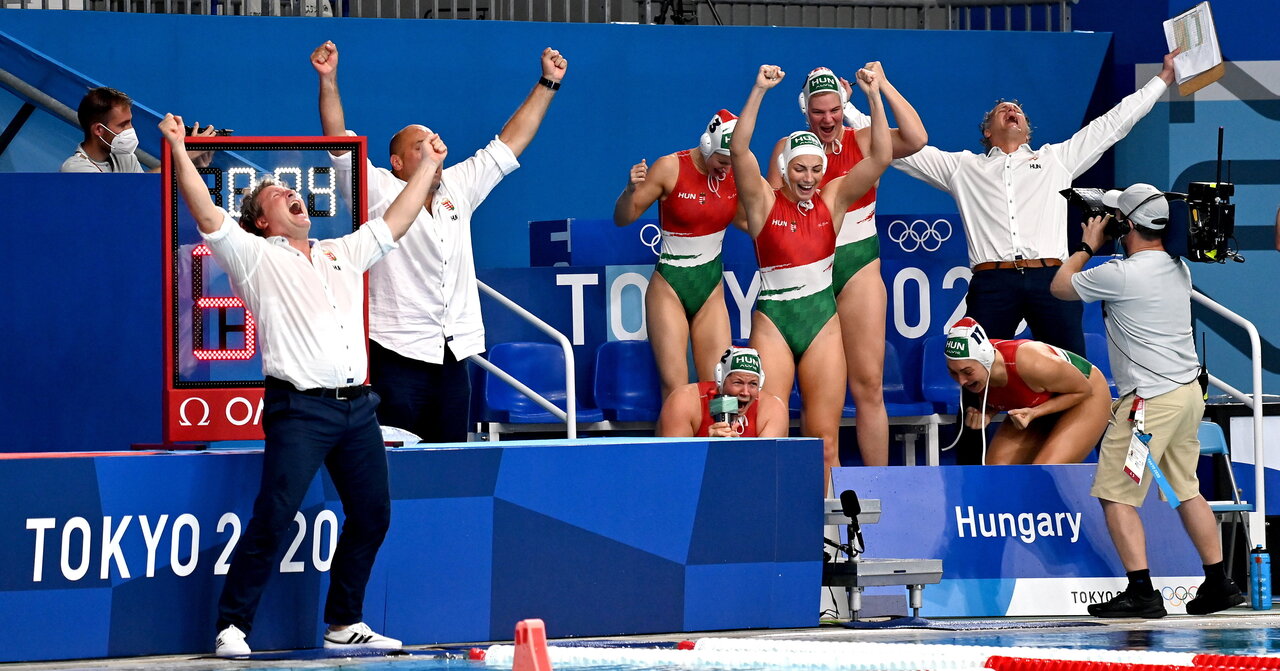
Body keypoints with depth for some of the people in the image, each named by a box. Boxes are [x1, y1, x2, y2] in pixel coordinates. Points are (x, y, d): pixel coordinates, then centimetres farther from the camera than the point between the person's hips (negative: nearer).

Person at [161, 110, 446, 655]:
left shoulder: (343, 255, 22)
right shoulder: (255, 257, 5)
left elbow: (394, 223, 30)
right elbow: (208, 215, -6)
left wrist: (427, 165, 34)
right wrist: (179, 153, -13)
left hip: (357, 407, 6)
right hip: (299, 408, -6)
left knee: (371, 514, 8)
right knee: (273, 518, -12)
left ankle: (344, 624, 19)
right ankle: (233, 627, -8)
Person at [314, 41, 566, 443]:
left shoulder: (459, 188, 15)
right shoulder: (379, 193, 0)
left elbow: (510, 142, 19)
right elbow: (340, 143, -10)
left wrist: (548, 83, 18)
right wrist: (328, 80, -21)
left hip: (453, 356, 5)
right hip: (399, 352, -5)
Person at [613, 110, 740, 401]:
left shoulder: (736, 173, -1)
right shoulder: (670, 168, -12)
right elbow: (623, 218, -7)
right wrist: (631, 189, -26)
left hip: (711, 289, 4)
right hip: (669, 288, -4)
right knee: (675, 386, -13)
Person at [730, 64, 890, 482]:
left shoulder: (832, 200, 7)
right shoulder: (764, 202, 0)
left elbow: (880, 157, -1)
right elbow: (739, 150, -14)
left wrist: (874, 97, -10)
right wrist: (759, 91, -22)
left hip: (823, 322, 3)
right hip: (773, 322, -3)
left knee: (824, 440, 2)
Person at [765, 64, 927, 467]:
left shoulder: (864, 141, 2)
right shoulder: (788, 148, 6)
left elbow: (916, 139, -15)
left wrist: (882, 86, -14)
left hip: (858, 269, -1)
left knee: (869, 385, -5)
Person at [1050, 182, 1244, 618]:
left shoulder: (1121, 275, -16)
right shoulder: (1178, 268, 7)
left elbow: (1060, 286, 0)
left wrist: (1088, 245, 13)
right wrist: (1101, 250, 27)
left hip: (1150, 400, -9)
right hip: (1189, 391, 9)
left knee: (1115, 495, -4)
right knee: (1185, 490, 18)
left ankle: (1141, 593, -11)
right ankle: (1219, 585, 19)